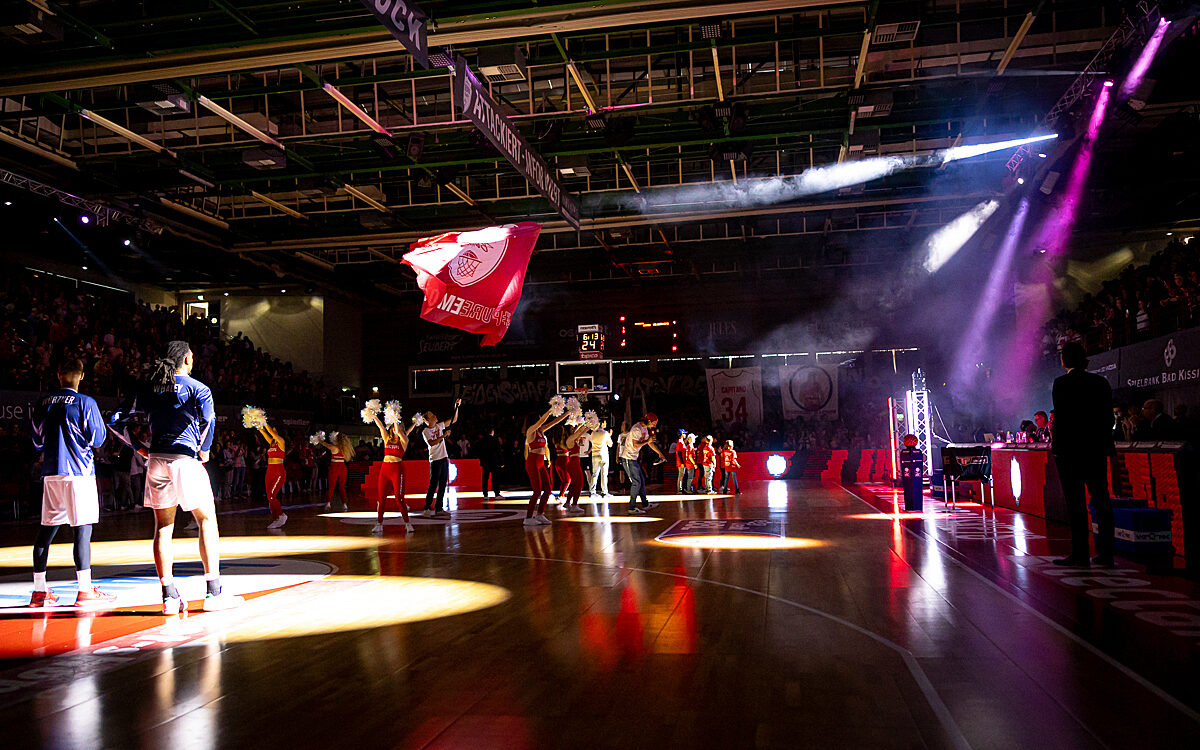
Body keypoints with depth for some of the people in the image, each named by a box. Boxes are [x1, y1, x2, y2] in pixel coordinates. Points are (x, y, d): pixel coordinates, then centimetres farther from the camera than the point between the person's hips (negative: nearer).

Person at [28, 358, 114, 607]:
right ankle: (85, 590, -7)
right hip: (79, 471, -6)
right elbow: (97, 439, -6)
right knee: (83, 529, -6)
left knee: (47, 529, 11)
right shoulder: (85, 402, -7)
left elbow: (37, 441, 15)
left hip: (51, 472, 6)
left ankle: (39, 590, 15)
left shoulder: (43, 403, 10)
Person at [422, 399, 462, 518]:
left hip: (444, 459, 6)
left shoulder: (440, 426, 12)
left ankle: (439, 508, 12)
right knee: (433, 485, -7)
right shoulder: (426, 431, -4)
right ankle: (427, 508, -3)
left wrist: (456, 406, 8)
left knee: (442, 485, 7)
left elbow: (454, 419, 17)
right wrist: (443, 436, -20)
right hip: (435, 460, -6)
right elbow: (431, 443, -18)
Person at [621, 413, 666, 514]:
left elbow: (650, 443, 23)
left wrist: (660, 453, 26)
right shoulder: (637, 429, -19)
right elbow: (635, 445, -26)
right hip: (628, 458, -10)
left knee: (641, 480, 14)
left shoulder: (645, 429, 12)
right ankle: (632, 507, -5)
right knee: (636, 482, -9)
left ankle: (645, 504, 23)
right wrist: (647, 441, -15)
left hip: (633, 458, 10)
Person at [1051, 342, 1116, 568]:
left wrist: (1057, 447, -6)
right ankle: (1105, 552, 13)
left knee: (1075, 503, -2)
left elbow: (1061, 417, -12)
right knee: (1101, 501, 10)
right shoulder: (1100, 382, 7)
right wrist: (1106, 444, 17)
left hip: (1070, 450, -5)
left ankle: (1080, 554, 0)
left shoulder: (1062, 383, -9)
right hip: (1097, 449, 5)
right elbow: (1108, 417, 9)